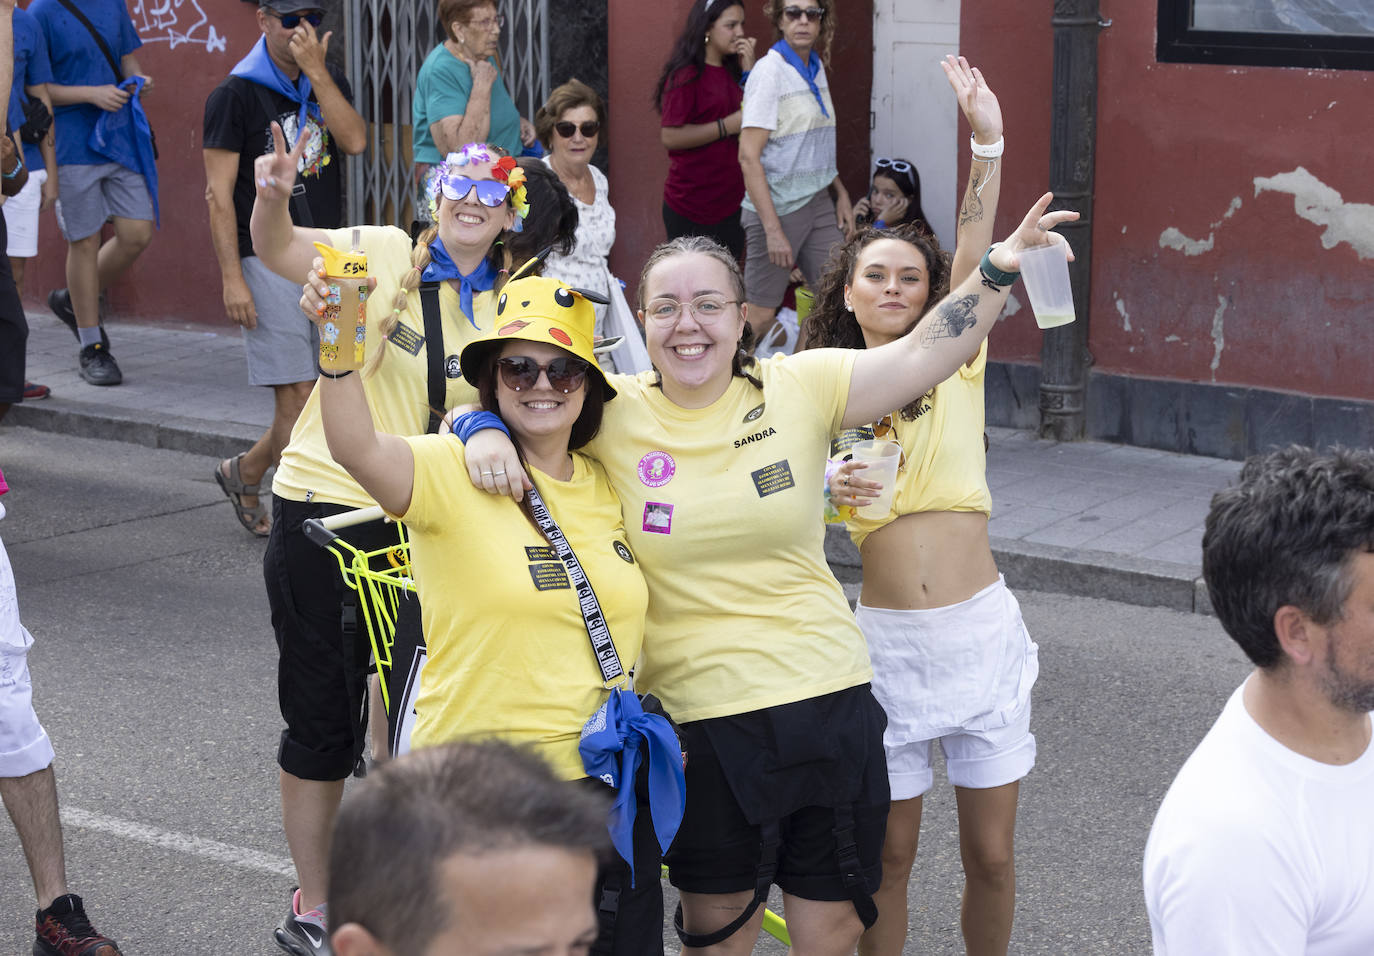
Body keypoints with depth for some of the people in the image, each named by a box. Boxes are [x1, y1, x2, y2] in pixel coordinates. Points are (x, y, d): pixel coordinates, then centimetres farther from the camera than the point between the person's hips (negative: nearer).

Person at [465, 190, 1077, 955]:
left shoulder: (797, 390, -1)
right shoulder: (613, 414, -3)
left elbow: (920, 356, -6)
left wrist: (1000, 270, -17)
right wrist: (487, 432, -20)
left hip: (827, 699, 1)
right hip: (698, 719, -1)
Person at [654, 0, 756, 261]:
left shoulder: (732, 71, 12)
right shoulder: (687, 75, -12)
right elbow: (670, 137, -19)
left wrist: (749, 71, -1)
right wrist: (728, 125, -18)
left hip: (731, 203, 8)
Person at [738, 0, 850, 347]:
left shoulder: (815, 67, 9)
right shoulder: (770, 71, -14)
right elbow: (749, 157, -19)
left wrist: (841, 194, 14)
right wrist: (773, 230, -23)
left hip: (818, 202, 7)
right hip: (778, 209, -7)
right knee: (759, 319, -3)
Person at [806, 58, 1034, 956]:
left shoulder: (956, 369, 3)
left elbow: (973, 262, -11)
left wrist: (988, 143, -22)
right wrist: (823, 495, -15)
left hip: (983, 632, 0)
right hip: (888, 639, 0)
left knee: (992, 854, 6)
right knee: (890, 853, 6)